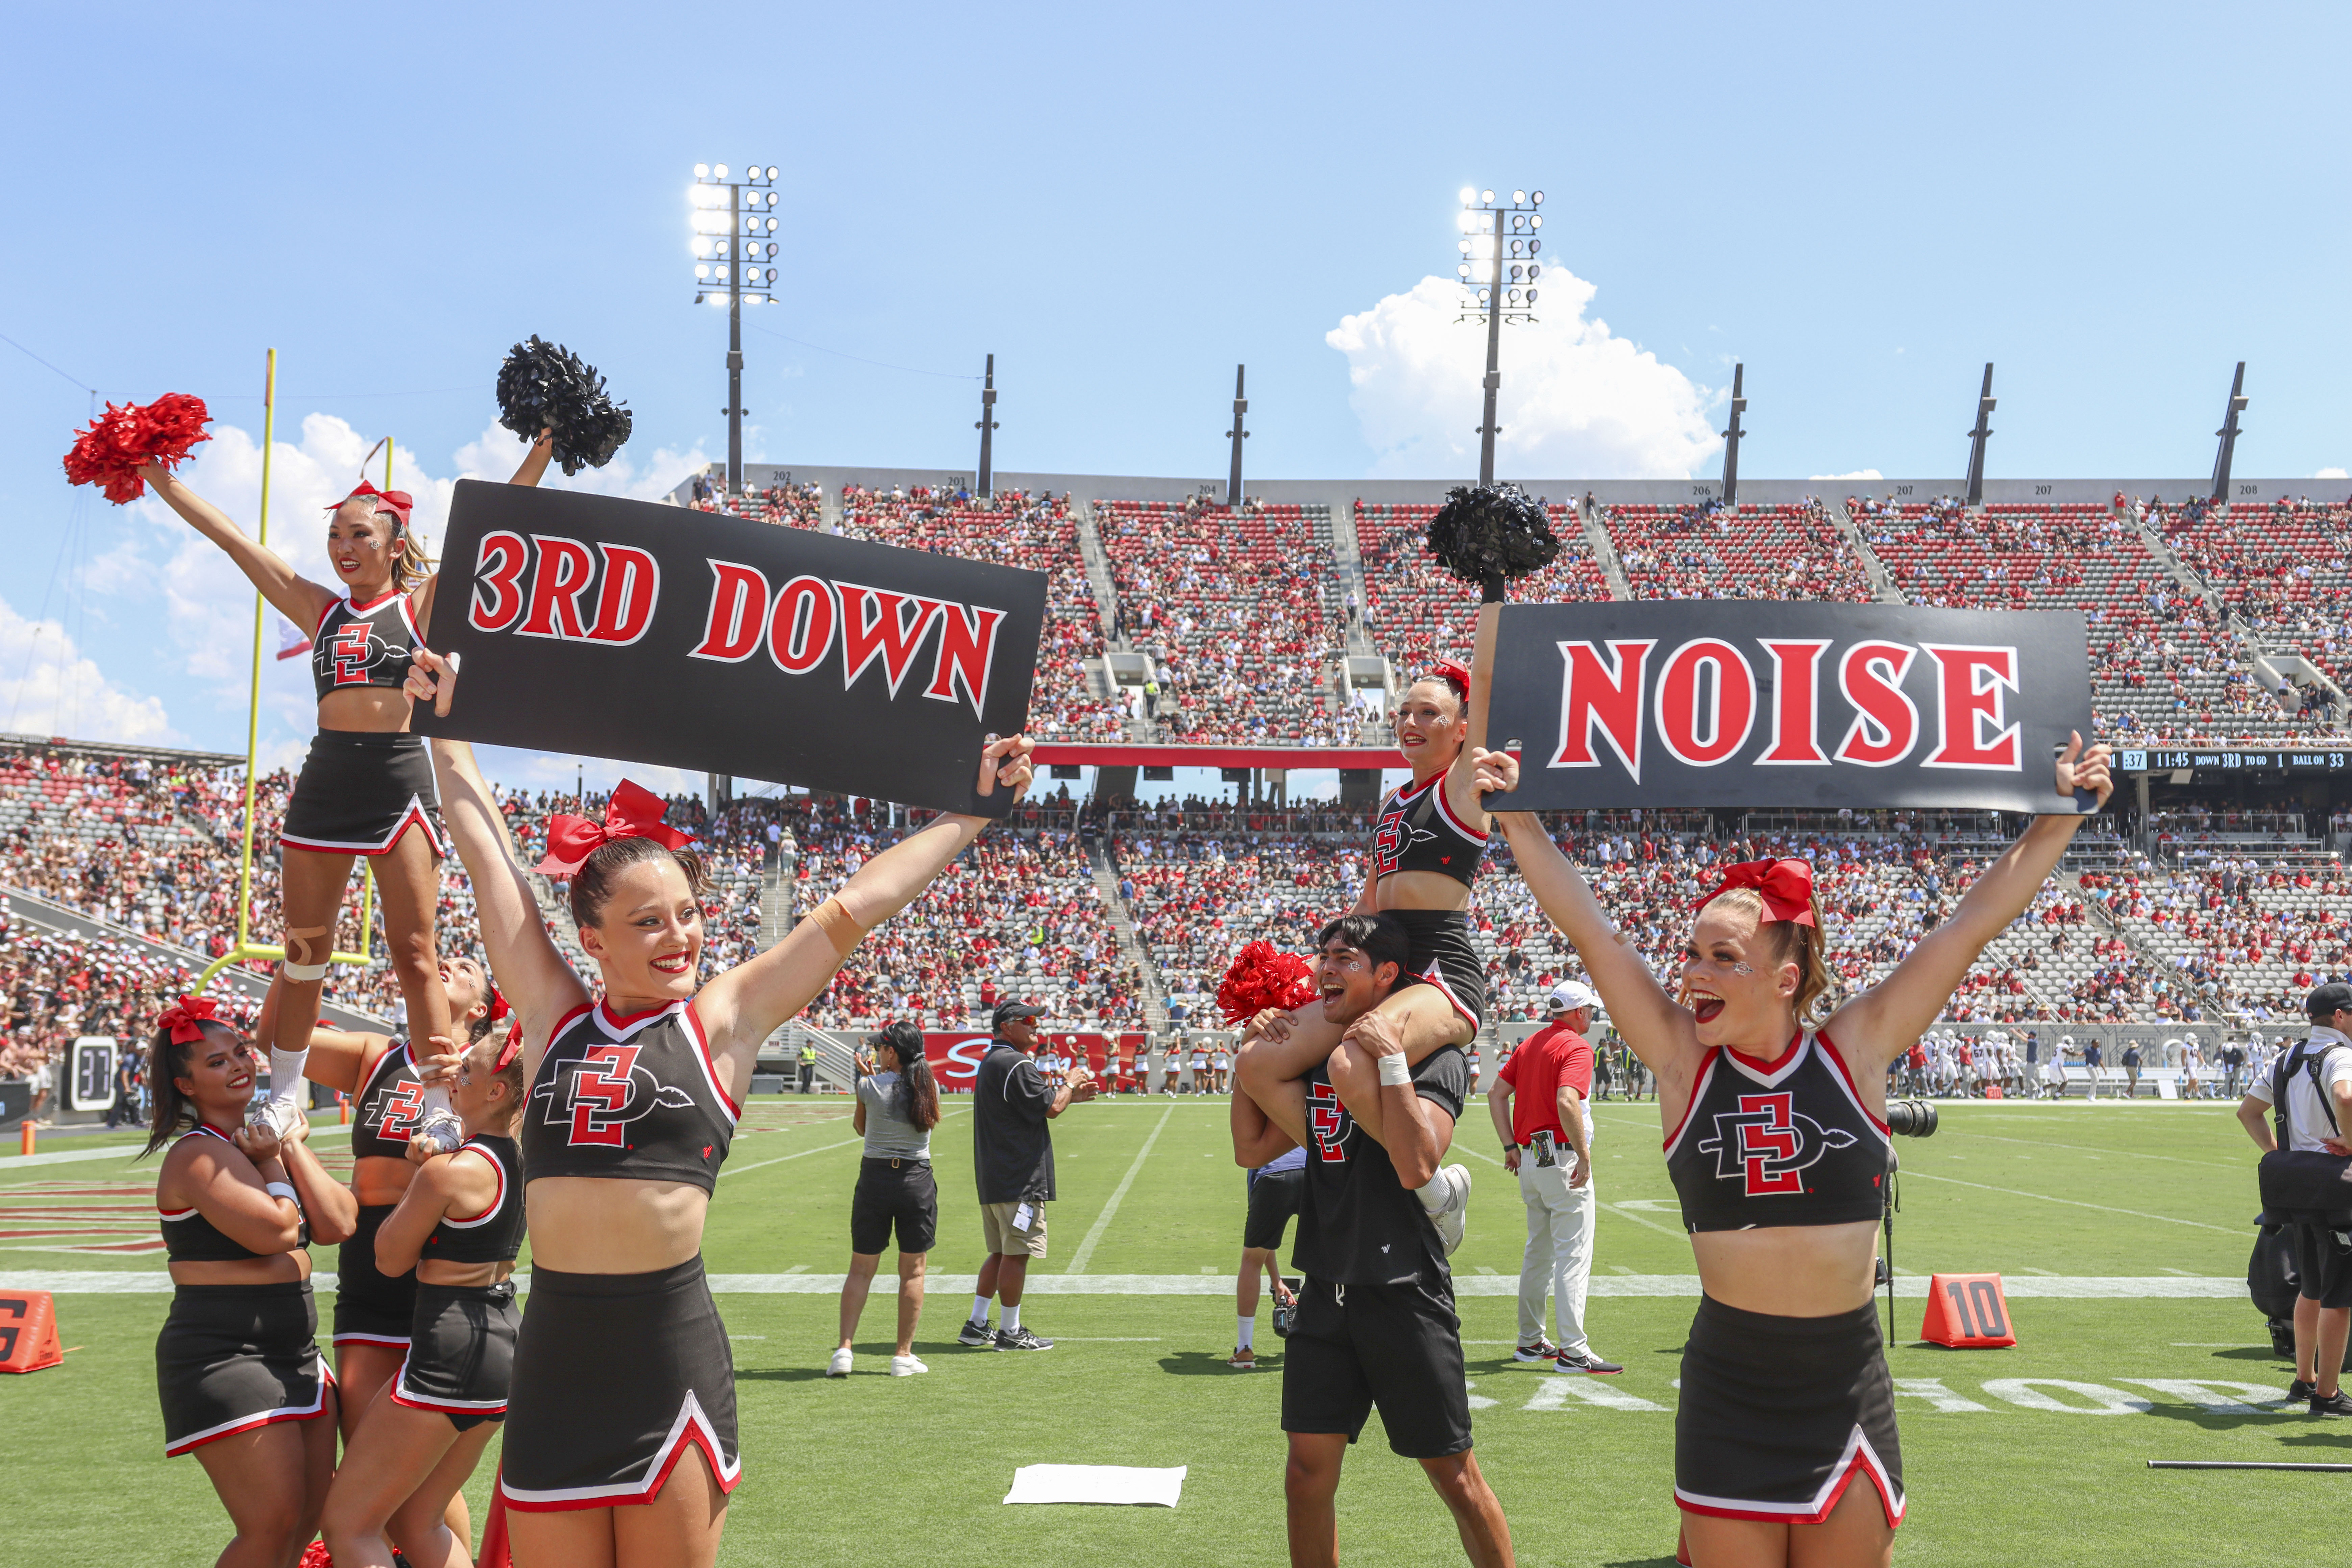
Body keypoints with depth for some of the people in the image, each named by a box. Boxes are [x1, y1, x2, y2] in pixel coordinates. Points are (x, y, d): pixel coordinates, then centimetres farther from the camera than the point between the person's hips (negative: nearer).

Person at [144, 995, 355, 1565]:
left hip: (294, 1356, 9)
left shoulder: (261, 1141, 13)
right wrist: (273, 1161, -8)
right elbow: (275, 1231, -24)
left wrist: (293, 1146, -4)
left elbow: (337, 1224, 2)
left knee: (312, 1515, 10)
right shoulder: (198, 1156, -13)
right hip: (223, 1357, -9)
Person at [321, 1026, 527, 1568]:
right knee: (417, 1523, 21)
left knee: (347, 1524, 4)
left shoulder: (449, 1171, -18)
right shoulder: (522, 1156, 4)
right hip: (505, 1341, 9)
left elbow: (390, 1259, -5)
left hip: (448, 1356, -9)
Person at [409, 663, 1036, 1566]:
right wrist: (445, 725, 19)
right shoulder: (552, 1018, 8)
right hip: (555, 1352, 2)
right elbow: (487, 851, 14)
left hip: (672, 1348, -2)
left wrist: (973, 811, 10)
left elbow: (854, 908, 7)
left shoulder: (721, 1021, 4)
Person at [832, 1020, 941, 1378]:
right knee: (913, 1272, 8)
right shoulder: (929, 1087, -3)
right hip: (918, 1181, 1)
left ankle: (844, 1349, 1)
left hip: (875, 1178, -1)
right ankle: (904, 1355, 10)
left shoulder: (869, 1086, -7)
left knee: (861, 1270, 8)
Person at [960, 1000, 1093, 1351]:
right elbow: (1051, 1108, -18)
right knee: (1016, 1254, -4)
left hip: (993, 1178, 10)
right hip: (1020, 1178, -10)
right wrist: (1070, 1084, 1)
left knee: (1001, 1253, 16)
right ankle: (1011, 1332, 1)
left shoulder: (990, 1062, 19)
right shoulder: (1016, 1065, -15)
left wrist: (1070, 1096, 20)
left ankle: (976, 1326, 17)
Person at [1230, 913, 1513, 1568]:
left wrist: (1390, 1058, -24)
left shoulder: (1436, 1058, -8)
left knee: (1454, 1475, 2)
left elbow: (1415, 1165, -23)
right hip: (1326, 1292, 6)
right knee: (1308, 1475, 7)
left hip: (1405, 1294, -6)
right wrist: (1250, 1058, 2)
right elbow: (1252, 1150, 12)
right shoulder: (1318, 1057, 11)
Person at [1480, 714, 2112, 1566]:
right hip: (1729, 1385, 0)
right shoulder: (1682, 1060, -2)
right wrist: (1517, 817, -10)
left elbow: (1976, 921, -3)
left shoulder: (1855, 1051, -2)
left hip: (1849, 1385, 1)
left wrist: (2062, 814, -5)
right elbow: (1586, 926, -6)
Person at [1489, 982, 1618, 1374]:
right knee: (1574, 1254, -8)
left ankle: (1530, 1342, 24)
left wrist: (1510, 1146, 12)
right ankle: (1574, 1350, -11)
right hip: (1563, 1159, -8)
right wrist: (1584, 1155, -20)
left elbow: (1497, 1094, 13)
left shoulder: (1530, 1044, 13)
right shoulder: (1577, 1047, -12)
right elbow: (1567, 1102, -27)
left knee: (1538, 1251, 18)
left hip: (1530, 1160, 9)